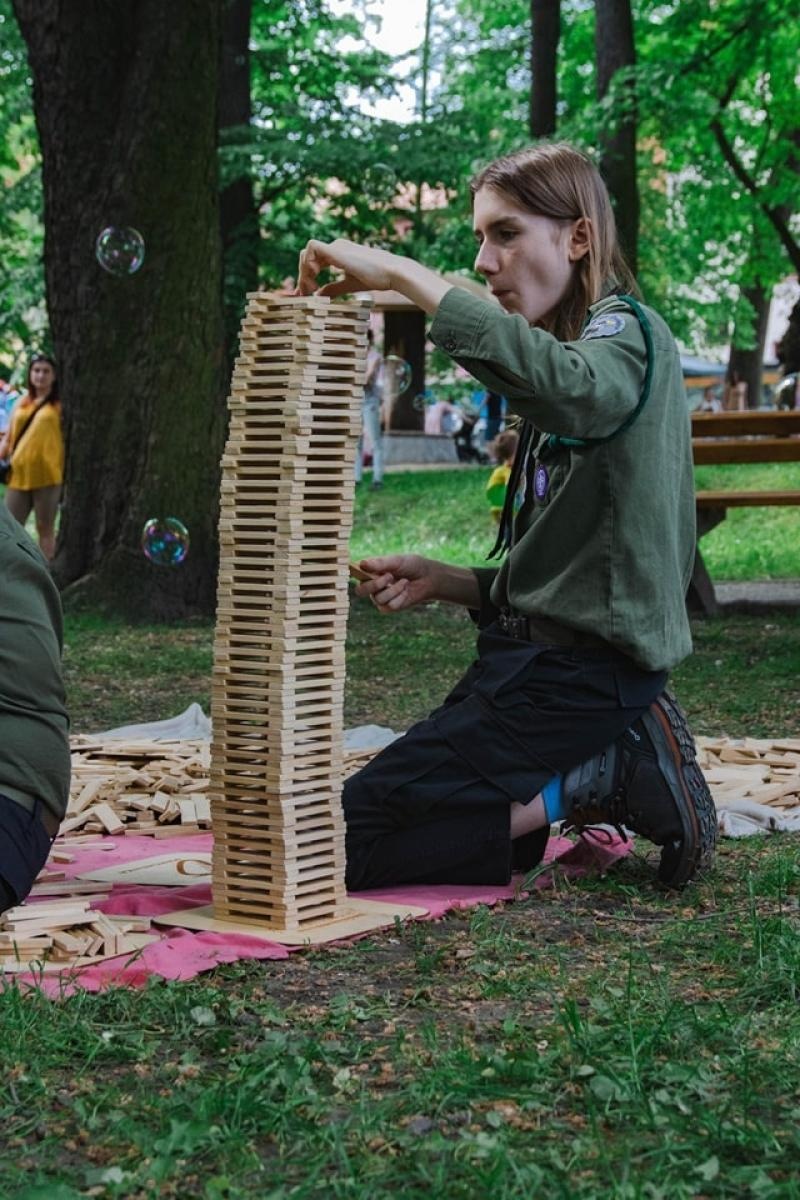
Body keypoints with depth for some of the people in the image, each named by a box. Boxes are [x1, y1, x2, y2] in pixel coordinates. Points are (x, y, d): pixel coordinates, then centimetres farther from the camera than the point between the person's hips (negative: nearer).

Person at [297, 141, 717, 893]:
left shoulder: (627, 335, -8)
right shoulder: (575, 354, 21)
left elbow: (568, 386, -36)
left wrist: (404, 275, -33)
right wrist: (444, 582, 4)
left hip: (580, 673, -10)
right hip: (543, 655, 10)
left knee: (340, 841, -12)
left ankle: (598, 780, -8)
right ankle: (615, 766, 7)